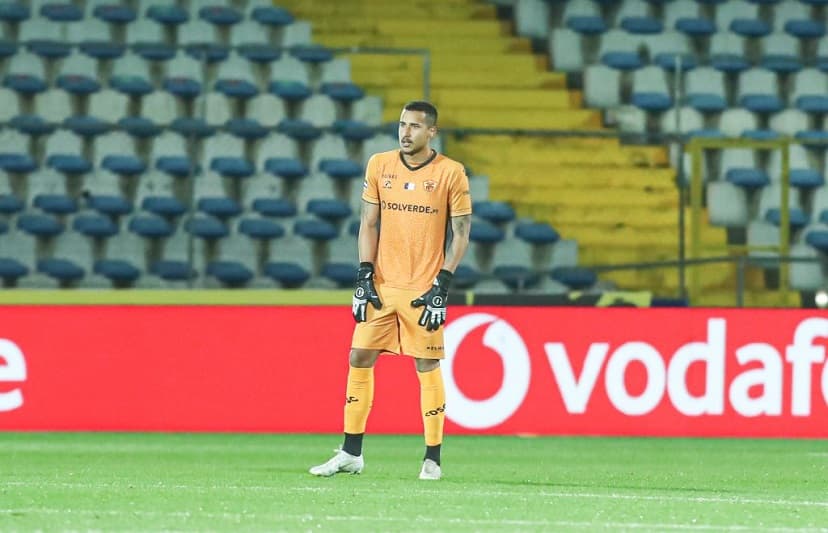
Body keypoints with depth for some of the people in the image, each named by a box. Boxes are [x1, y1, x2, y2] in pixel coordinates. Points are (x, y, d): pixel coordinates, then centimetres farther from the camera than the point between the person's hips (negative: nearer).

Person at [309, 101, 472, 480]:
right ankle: (351, 454, 8)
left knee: (427, 367, -2)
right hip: (382, 285, 4)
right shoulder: (379, 165, 7)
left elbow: (461, 234, -1)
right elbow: (368, 224, 9)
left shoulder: (451, 173, -3)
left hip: (423, 289, -4)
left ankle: (432, 459, 7)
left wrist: (442, 286, -9)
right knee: (359, 359, 1)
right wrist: (364, 276, 0)